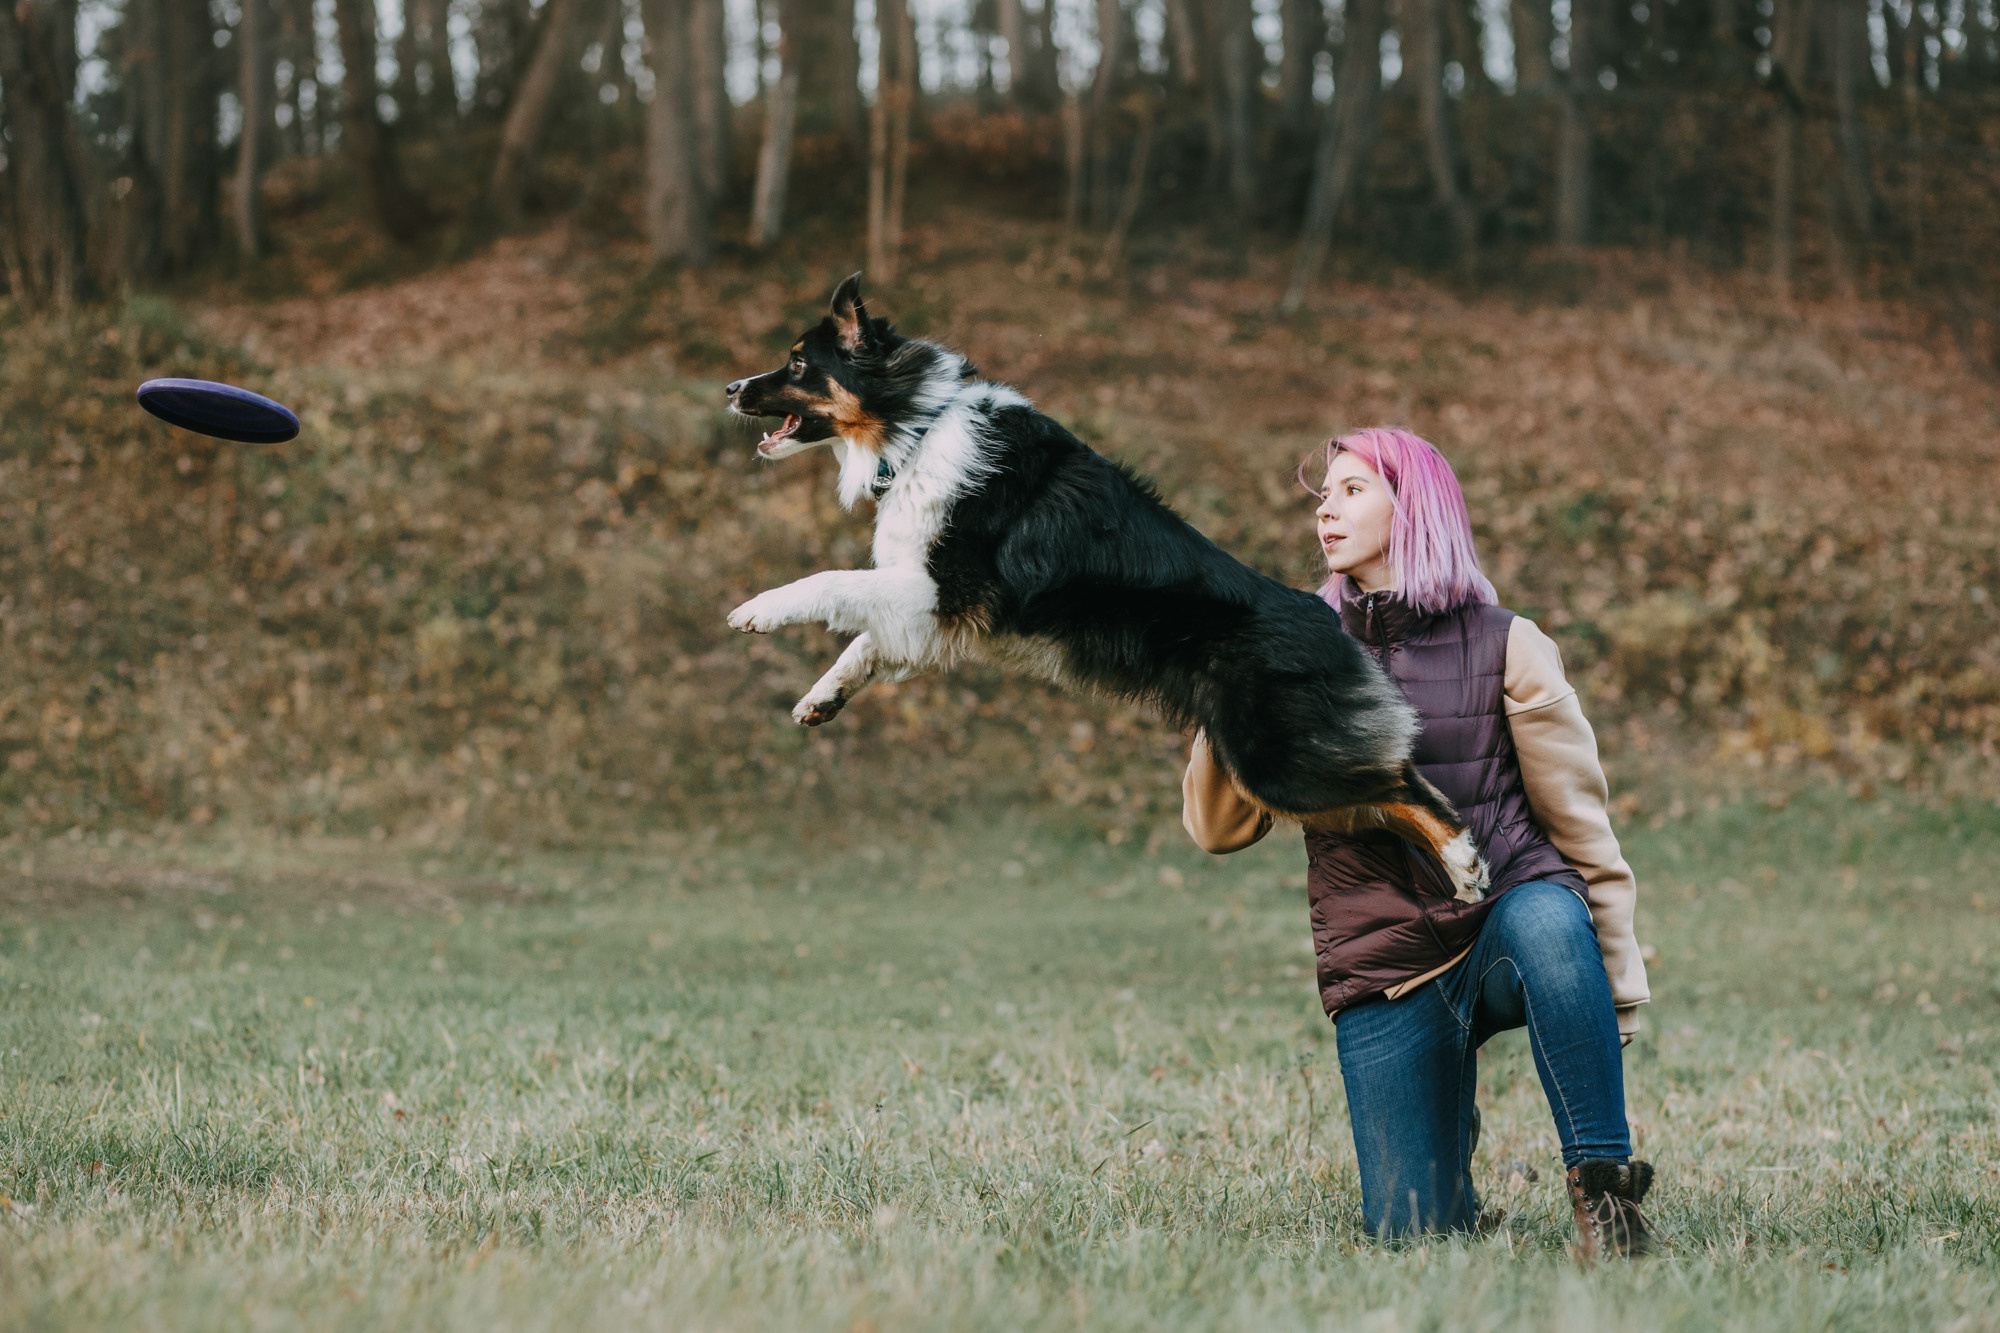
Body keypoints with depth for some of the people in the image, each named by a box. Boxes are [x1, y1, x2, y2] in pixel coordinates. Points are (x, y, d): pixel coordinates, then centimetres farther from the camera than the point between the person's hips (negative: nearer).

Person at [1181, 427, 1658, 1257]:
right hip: (1385, 970, 2)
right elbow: (1219, 828, 3)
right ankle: (1449, 1116, 26)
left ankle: (1602, 1182, -27)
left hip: (1506, 916, -2)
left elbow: (1577, 819, 3)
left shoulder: (1502, 647, 1)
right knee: (1412, 1232, -9)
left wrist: (1617, 988, -1)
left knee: (1545, 922, -40)